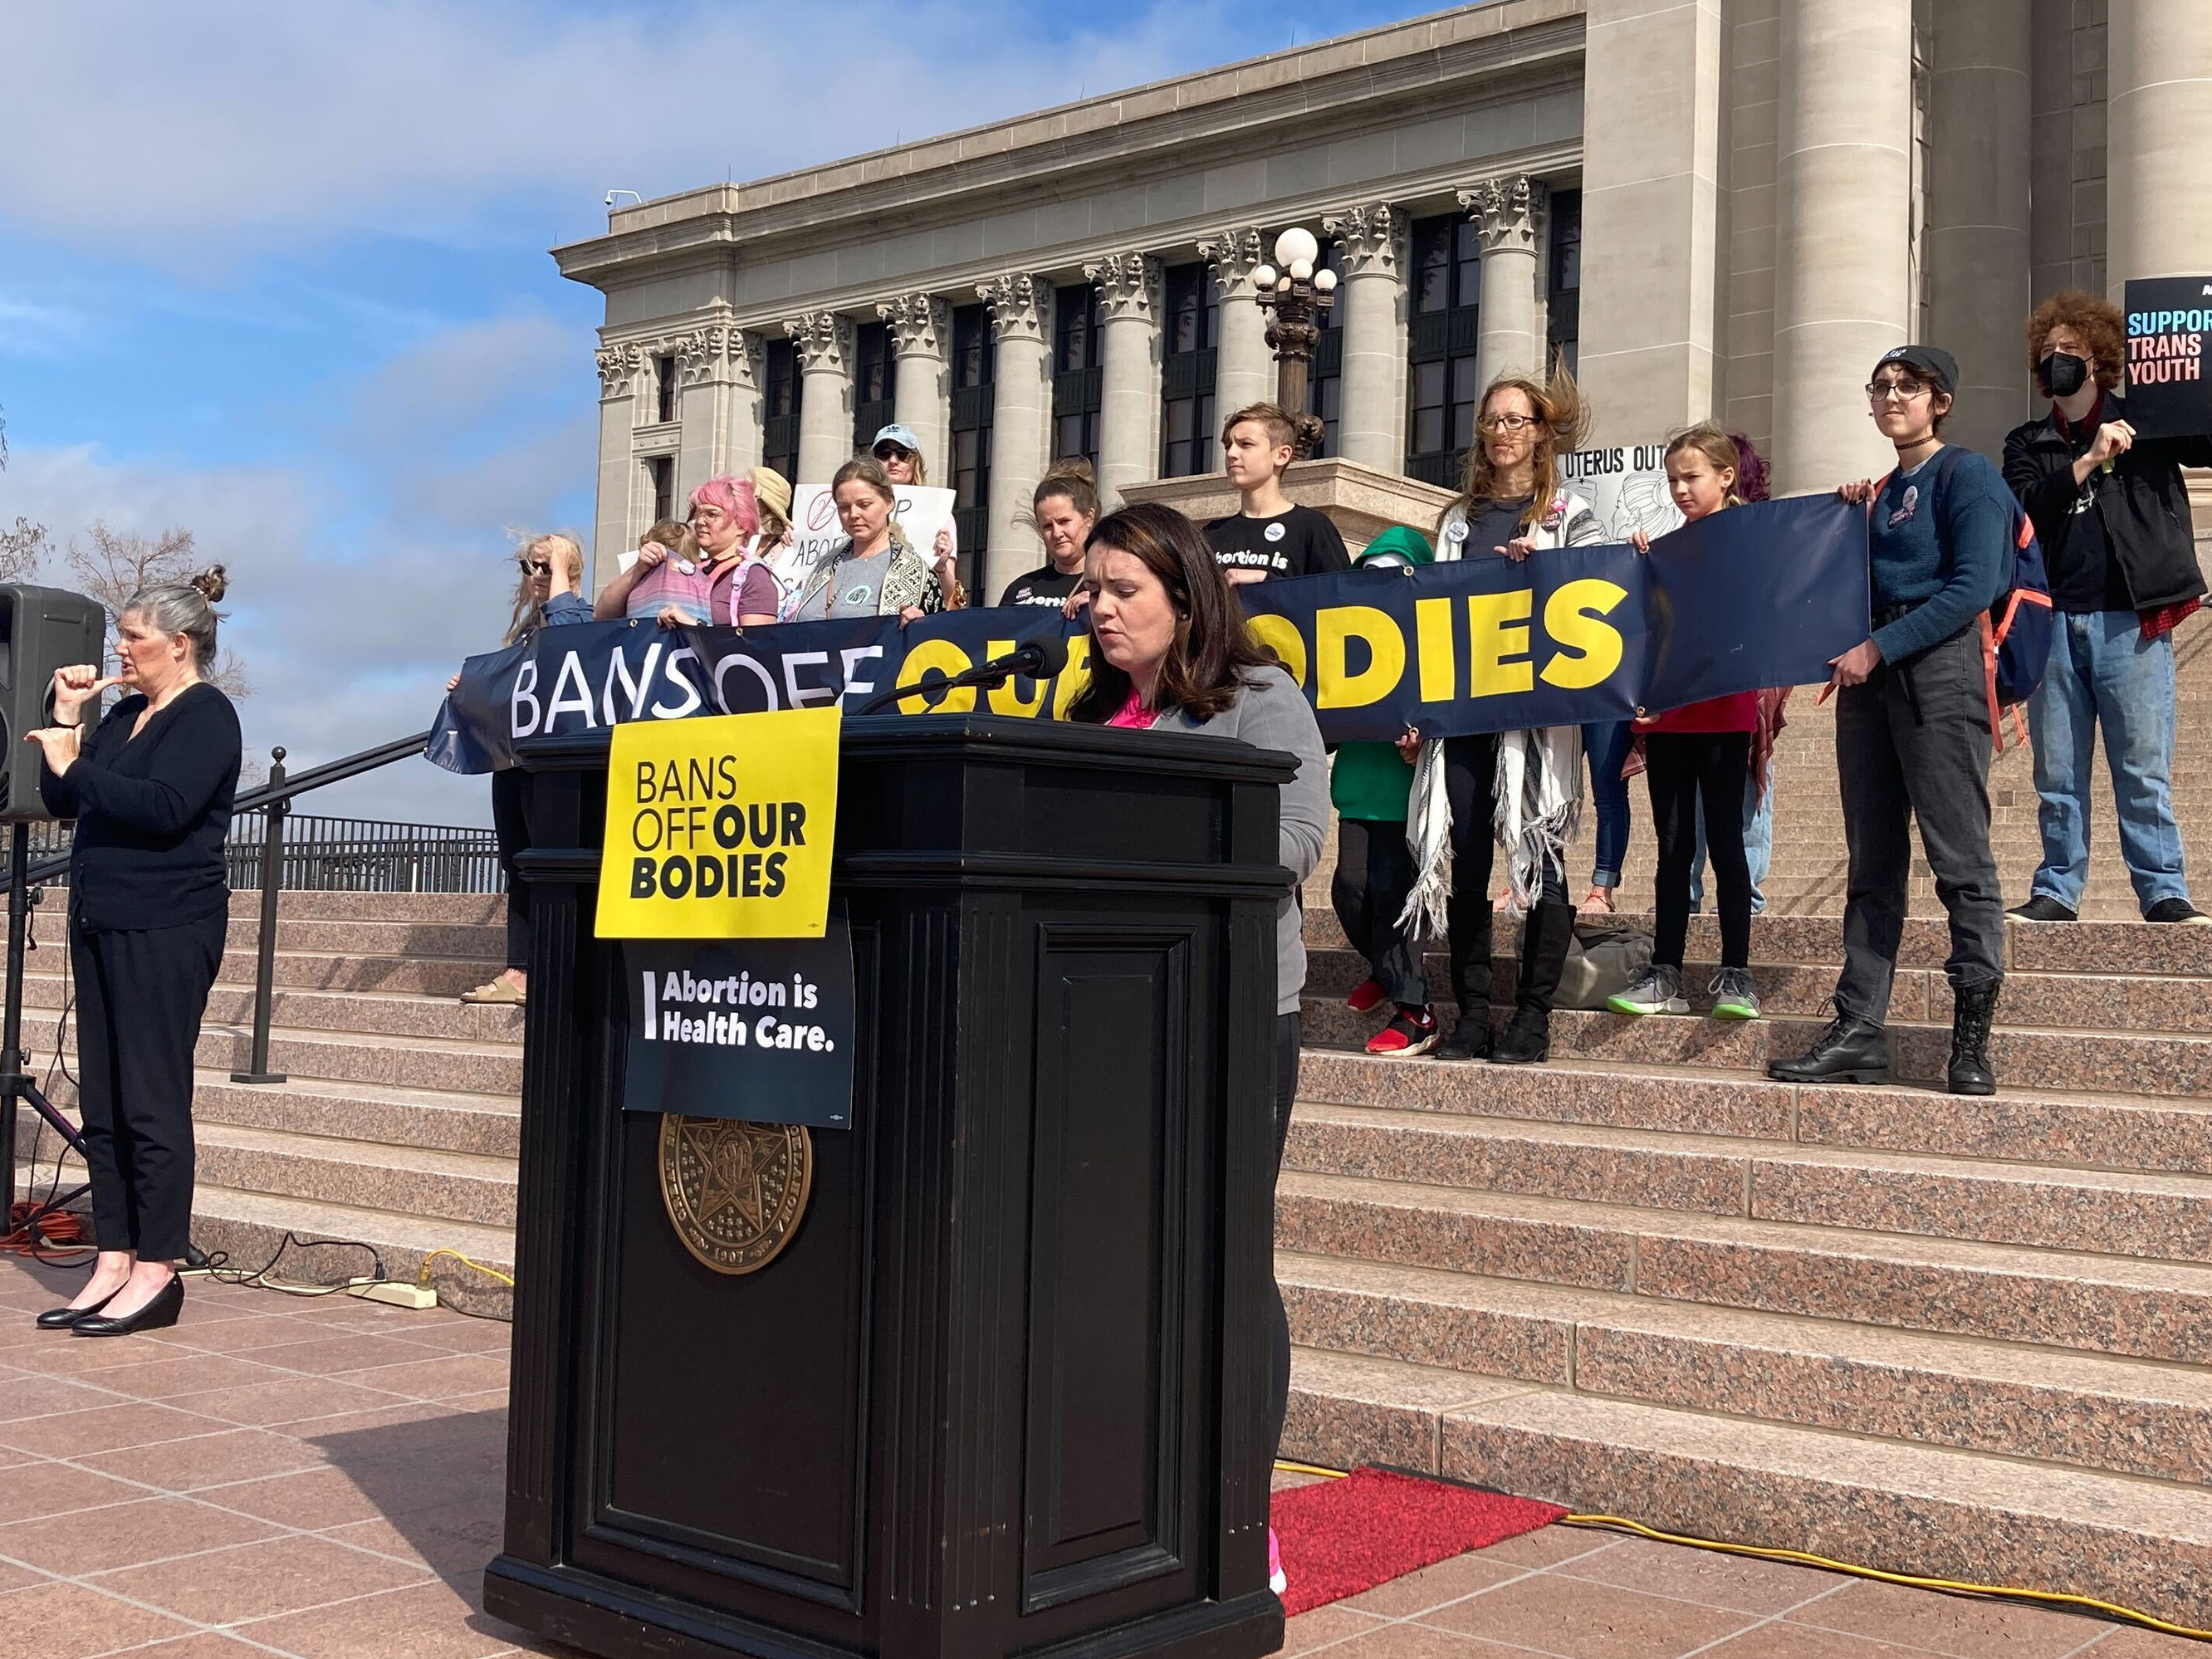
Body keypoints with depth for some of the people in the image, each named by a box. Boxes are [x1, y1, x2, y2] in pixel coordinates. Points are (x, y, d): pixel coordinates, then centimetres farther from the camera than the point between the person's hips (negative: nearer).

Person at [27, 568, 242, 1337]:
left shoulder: (207, 716, -7)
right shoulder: (126, 713, 17)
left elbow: (165, 808, -21)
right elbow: (61, 801, 16)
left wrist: (74, 764, -16)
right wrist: (66, 721, 7)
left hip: (167, 928, -9)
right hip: (102, 921, 9)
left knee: (152, 1102, -6)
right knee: (102, 1102, 8)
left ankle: (156, 1272, -1)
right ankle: (113, 1263, 13)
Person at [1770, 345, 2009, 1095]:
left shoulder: (1968, 473, -2)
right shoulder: (1879, 490, 20)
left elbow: (1973, 588, -13)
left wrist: (1878, 648, -15)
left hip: (1939, 669, -8)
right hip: (1869, 675, 8)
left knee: (1959, 858, -7)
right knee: (1872, 863, 6)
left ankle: (1972, 1039, -3)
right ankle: (1859, 1030, 7)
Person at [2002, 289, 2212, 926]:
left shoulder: (2146, 423, 9)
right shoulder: (2028, 443, 15)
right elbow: (2023, 509, -2)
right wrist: (2089, 460, -11)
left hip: (2130, 621, -2)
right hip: (2054, 622, 3)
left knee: (2144, 768, -3)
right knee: (2057, 772, 5)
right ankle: (2057, 890, 12)